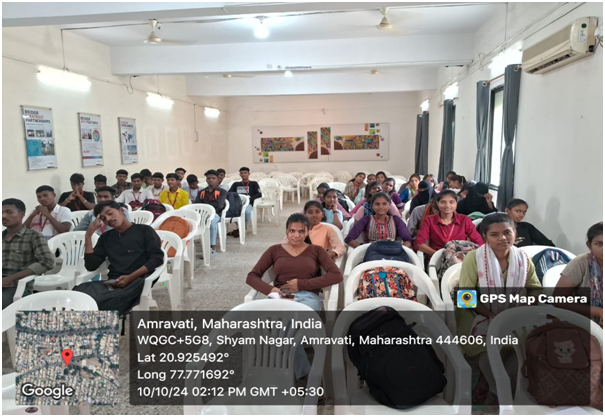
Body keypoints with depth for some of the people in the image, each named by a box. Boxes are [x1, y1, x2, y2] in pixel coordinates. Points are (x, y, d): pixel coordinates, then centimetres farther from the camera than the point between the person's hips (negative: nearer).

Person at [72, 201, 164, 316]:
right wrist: (88, 235, 8)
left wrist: (130, 277, -15)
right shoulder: (106, 237, 26)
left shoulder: (144, 230, 11)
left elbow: (157, 258, -2)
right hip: (112, 284, 4)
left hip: (136, 282, -4)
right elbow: (91, 266, 16)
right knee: (79, 292, -29)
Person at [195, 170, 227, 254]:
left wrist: (203, 205, 1)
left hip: (216, 214, -3)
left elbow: (218, 204, -6)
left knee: (212, 220, -39)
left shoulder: (222, 192, 10)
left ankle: (213, 247, -36)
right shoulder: (201, 192, 21)